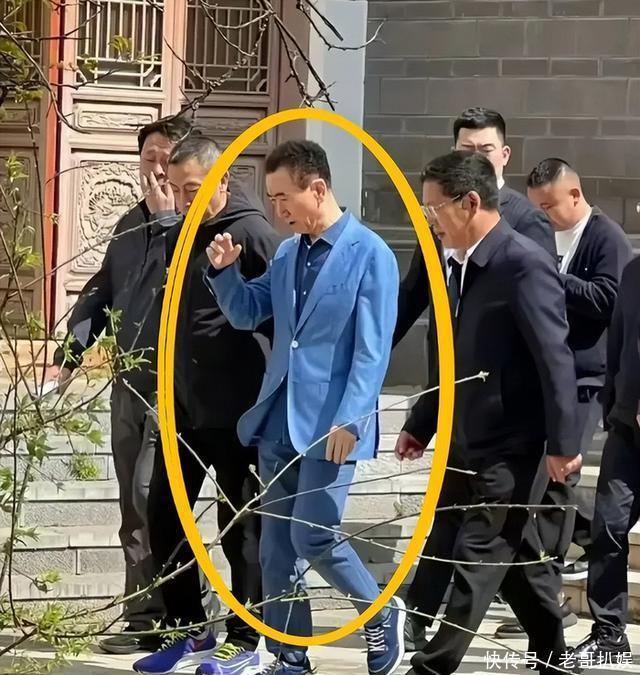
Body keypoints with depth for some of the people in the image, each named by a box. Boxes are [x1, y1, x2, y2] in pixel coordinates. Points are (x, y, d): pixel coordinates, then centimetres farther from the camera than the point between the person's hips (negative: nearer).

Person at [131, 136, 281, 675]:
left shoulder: (252, 233, -15)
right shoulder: (185, 233, 10)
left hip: (238, 410, -8)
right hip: (185, 404, 8)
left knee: (241, 526, 2)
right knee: (164, 515, 10)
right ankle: (190, 629, 22)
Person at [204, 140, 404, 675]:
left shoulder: (369, 254, -10)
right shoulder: (286, 253, 11)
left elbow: (372, 350, -14)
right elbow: (247, 314, 20)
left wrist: (350, 419, -20)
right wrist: (224, 271, 2)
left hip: (330, 424, -7)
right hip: (279, 420, 7)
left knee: (313, 534, -12)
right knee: (277, 546, 6)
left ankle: (382, 613, 12)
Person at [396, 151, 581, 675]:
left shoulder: (524, 264, -17)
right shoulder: (462, 264, 10)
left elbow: (555, 358, -19)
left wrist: (562, 443, -20)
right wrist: (422, 424, 20)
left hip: (510, 445, -9)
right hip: (473, 442, 9)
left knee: (476, 557, -8)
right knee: (516, 556, 16)